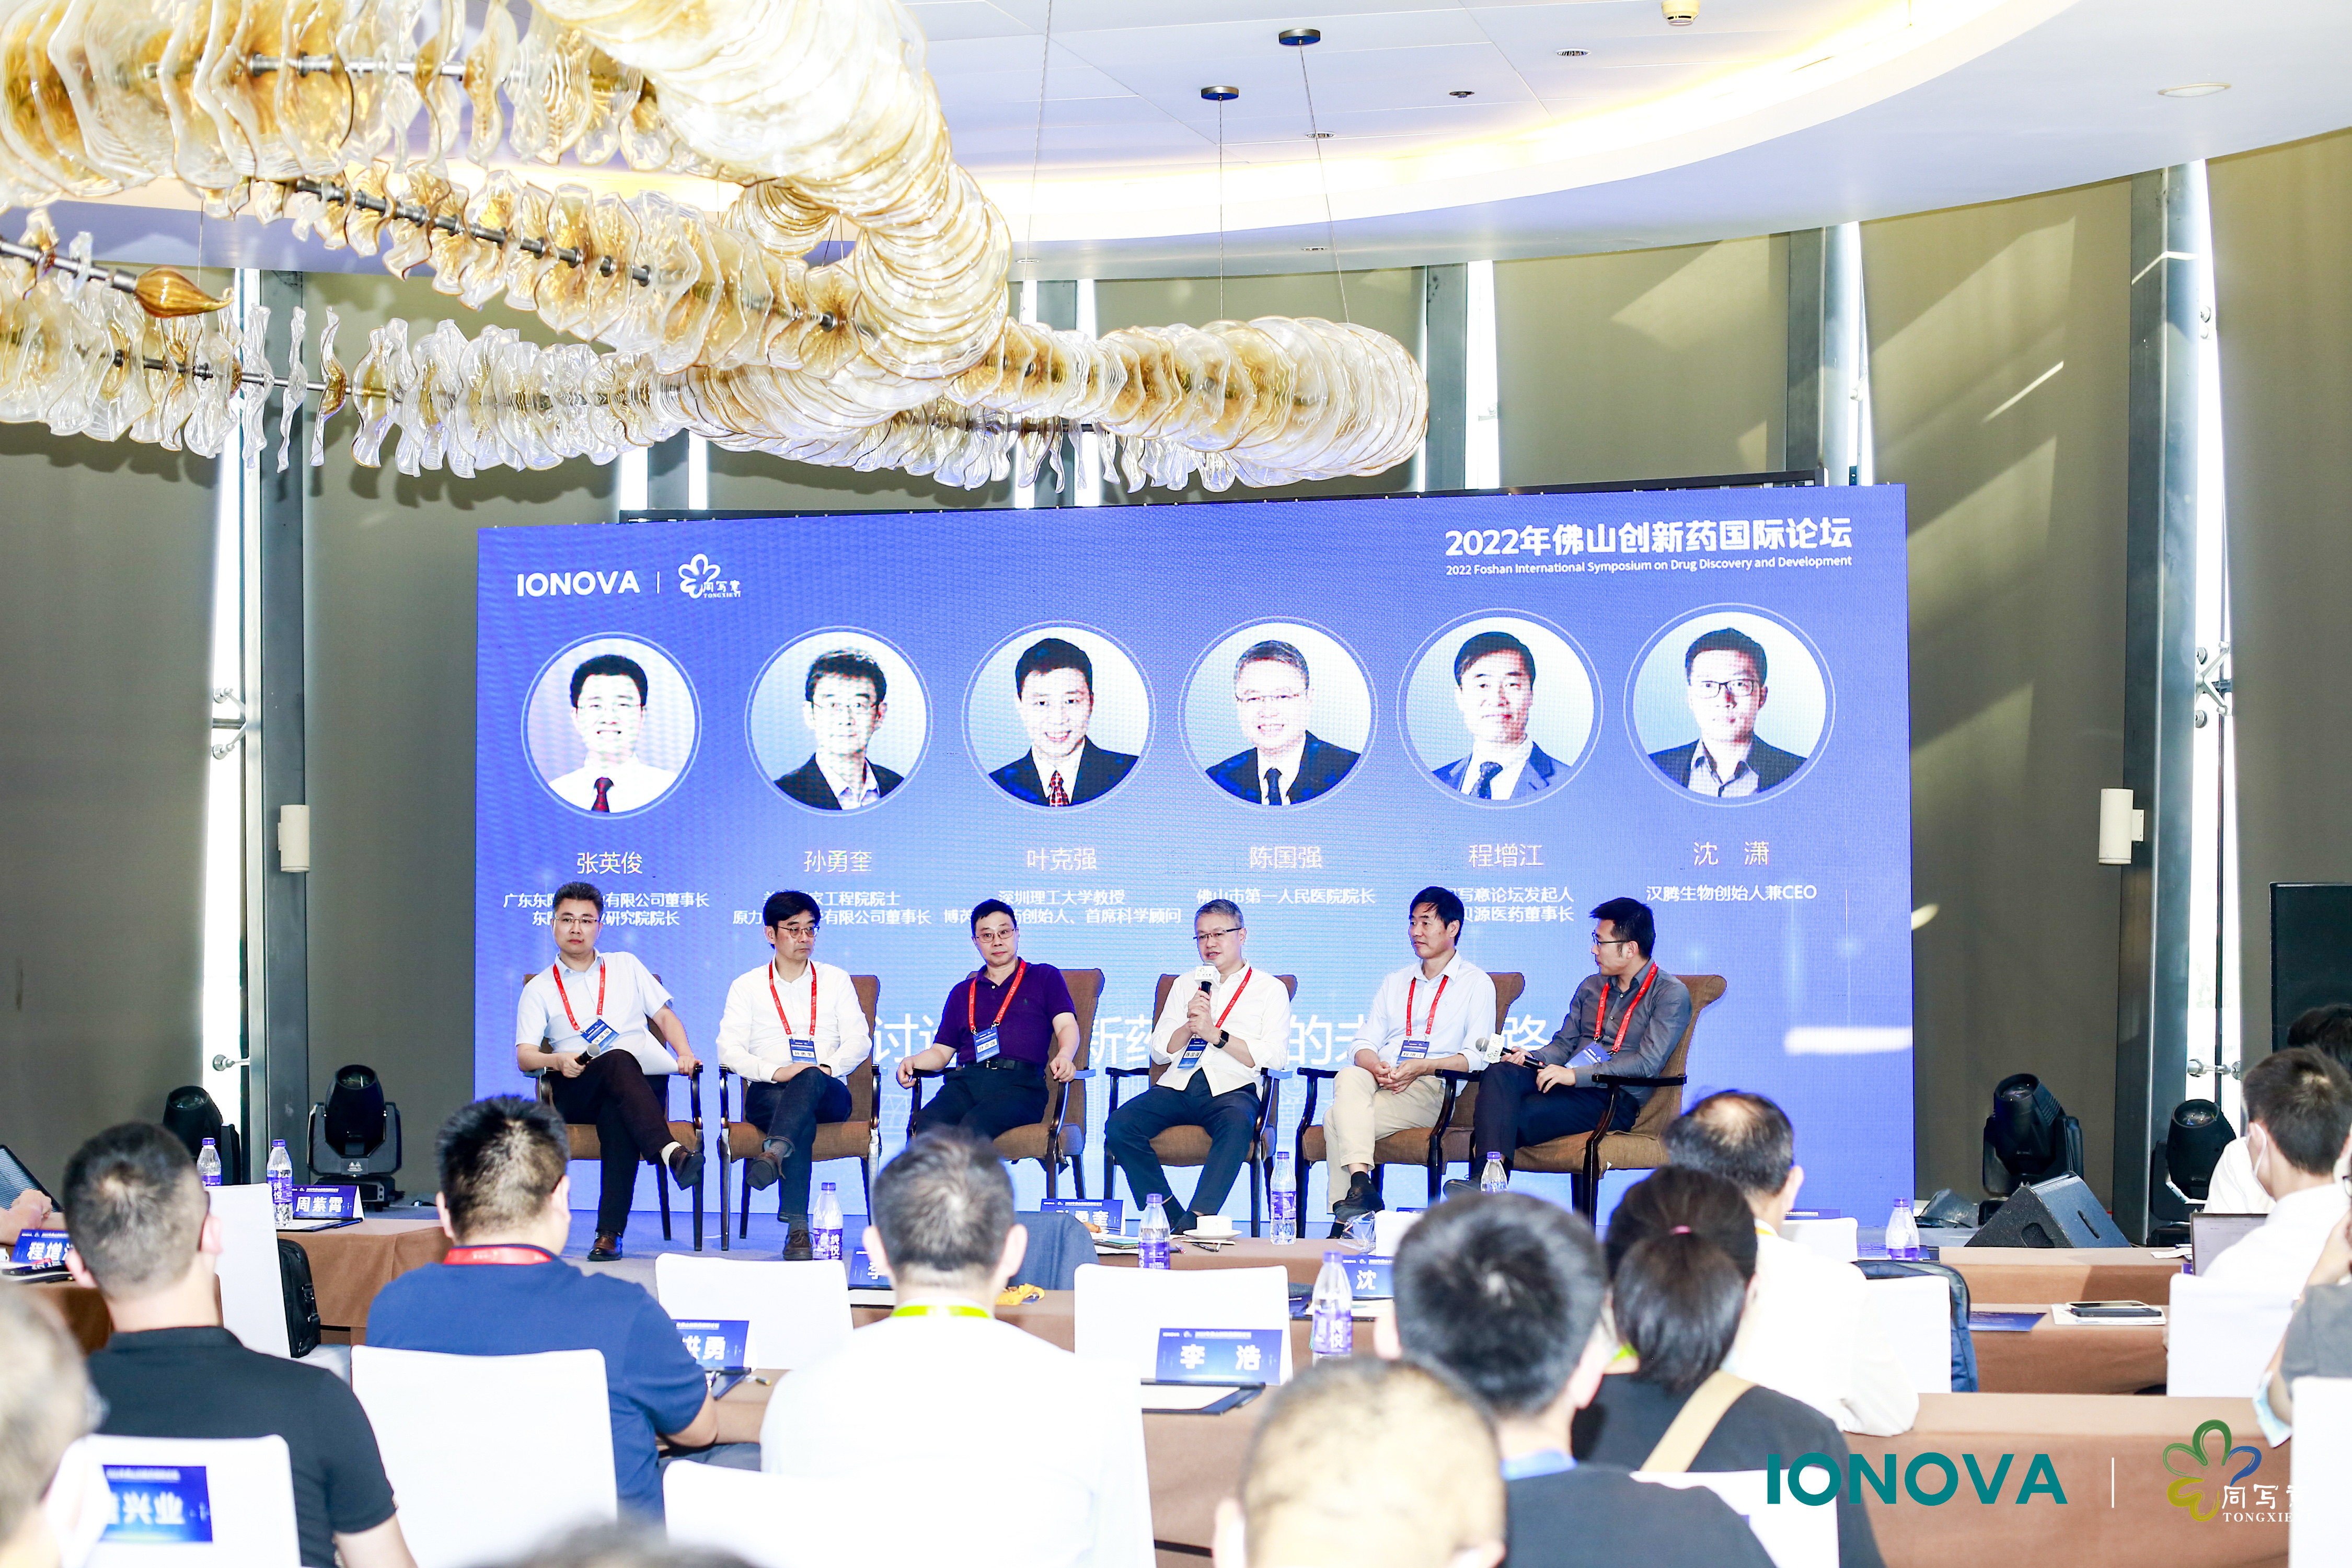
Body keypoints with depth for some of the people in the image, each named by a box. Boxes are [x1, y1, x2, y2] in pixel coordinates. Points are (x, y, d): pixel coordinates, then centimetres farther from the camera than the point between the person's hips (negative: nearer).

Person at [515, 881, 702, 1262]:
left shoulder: (625, 966, 25)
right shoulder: (540, 989, 18)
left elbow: (664, 1016, 22)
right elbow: (524, 1056, 6)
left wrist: (684, 1052, 2)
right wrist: (557, 1061, -17)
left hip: (644, 1080, 1)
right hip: (578, 1093, -1)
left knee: (616, 1115, -38)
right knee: (618, 1061, -38)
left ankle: (610, 1233, -46)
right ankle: (670, 1152, -60)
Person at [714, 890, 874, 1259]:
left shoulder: (835, 980, 20)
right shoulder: (747, 987, 16)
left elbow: (859, 1041, 9)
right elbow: (729, 1050, 3)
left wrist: (827, 1067, -13)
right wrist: (776, 1071, -16)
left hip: (829, 1093, 1)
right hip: (768, 1093, -1)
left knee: (809, 1080, -38)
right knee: (803, 1119, -38)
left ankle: (773, 1153, -65)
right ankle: (796, 1226, -50)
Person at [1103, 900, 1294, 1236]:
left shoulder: (1269, 989, 11)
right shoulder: (1185, 984, 24)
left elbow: (1274, 1057, -2)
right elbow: (1159, 1051, 18)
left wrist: (1215, 1034, -8)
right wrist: (1190, 1025, -1)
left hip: (1233, 1088, -4)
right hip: (1179, 1084, 4)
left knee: (1237, 1125, -40)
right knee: (1119, 1126, -25)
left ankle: (1196, 1220, -45)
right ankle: (1172, 1219, -24)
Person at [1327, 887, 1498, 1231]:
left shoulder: (1477, 984, 10)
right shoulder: (1395, 983, 28)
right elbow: (1365, 1043, 17)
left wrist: (1422, 1067, -18)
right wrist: (1375, 1066, -8)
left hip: (1431, 1088, -5)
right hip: (1377, 1080, 5)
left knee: (1338, 1120, -30)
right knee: (1349, 1078, -34)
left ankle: (1346, 1213, -31)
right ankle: (1360, 1185, -47)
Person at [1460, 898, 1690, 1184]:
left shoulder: (1671, 994, -1)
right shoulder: (1590, 987, 23)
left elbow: (1648, 1063, -13)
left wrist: (1577, 1075, -19)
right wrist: (1533, 1058, 0)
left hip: (1615, 1100, -6)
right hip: (1566, 1084, 6)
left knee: (1514, 1116, -31)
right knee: (1500, 1073, -27)